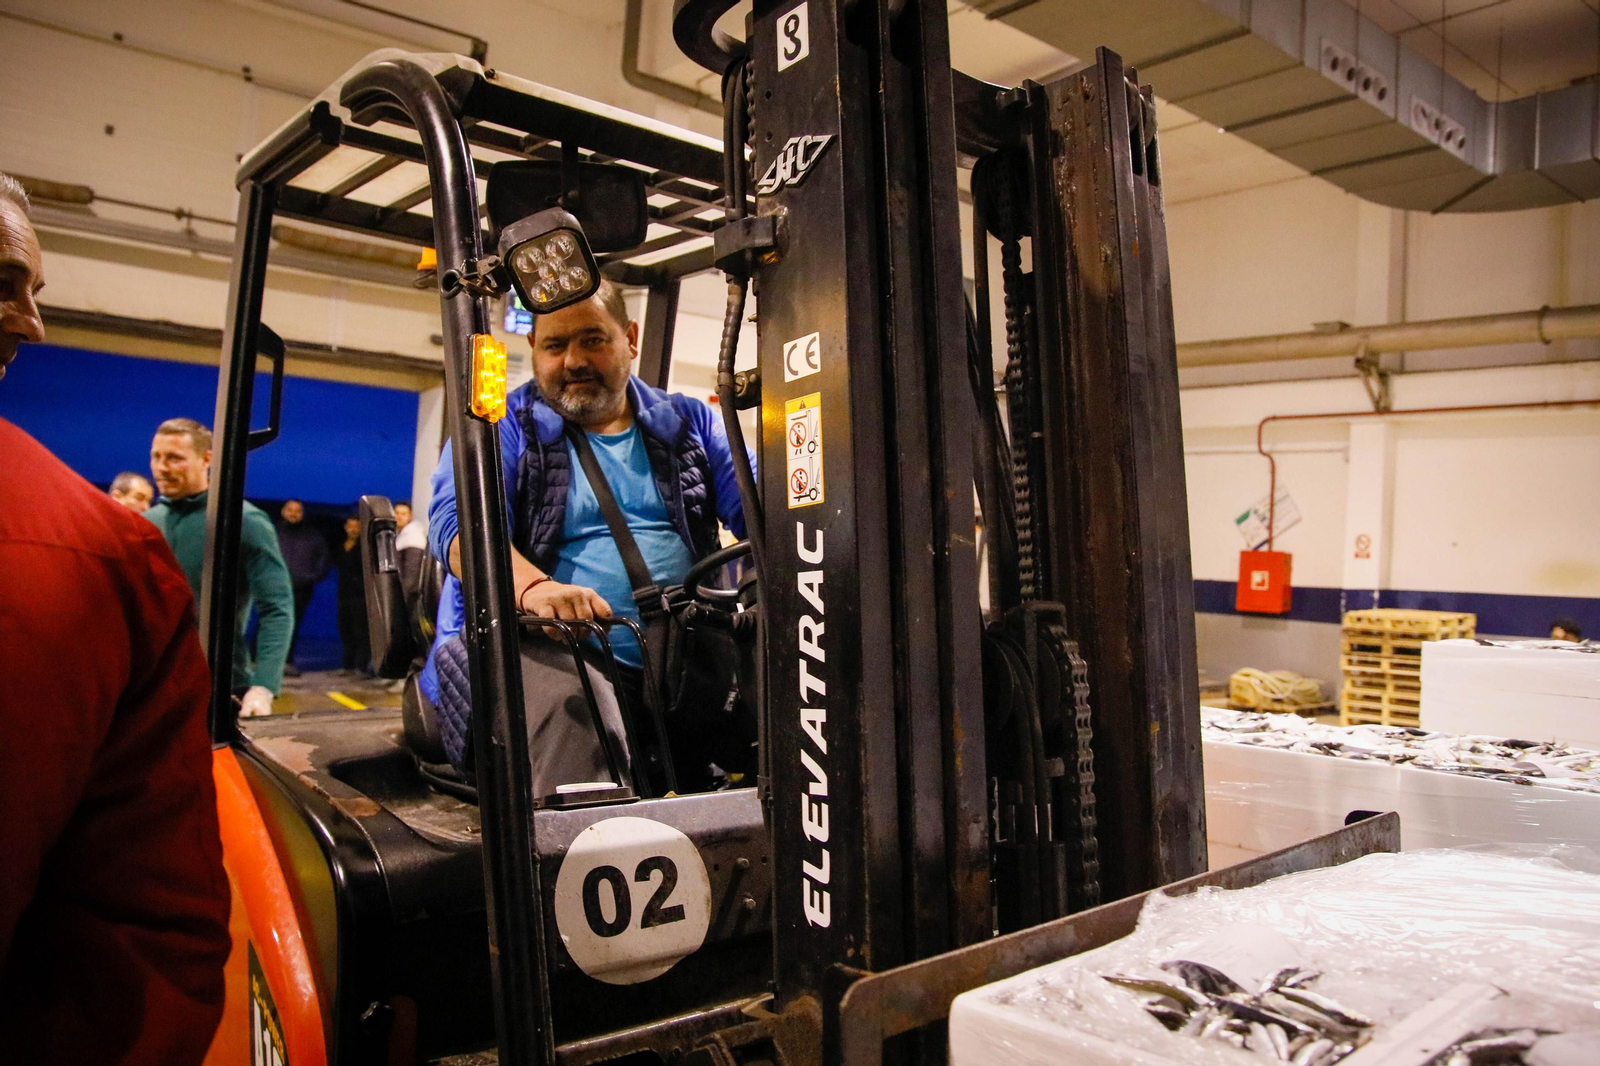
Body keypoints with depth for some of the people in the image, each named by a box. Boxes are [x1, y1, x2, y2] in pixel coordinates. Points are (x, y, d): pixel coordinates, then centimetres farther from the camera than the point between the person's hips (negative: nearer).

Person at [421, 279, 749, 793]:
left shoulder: (689, 423, 20)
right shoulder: (501, 426, 11)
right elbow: (459, 520, -7)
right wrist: (531, 585, -30)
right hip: (544, 648, -2)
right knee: (566, 711, -35)